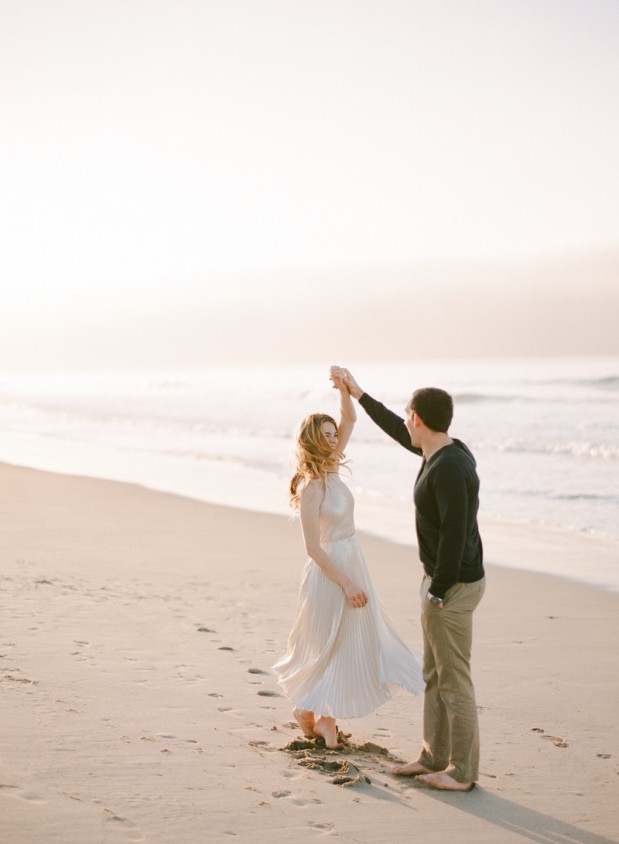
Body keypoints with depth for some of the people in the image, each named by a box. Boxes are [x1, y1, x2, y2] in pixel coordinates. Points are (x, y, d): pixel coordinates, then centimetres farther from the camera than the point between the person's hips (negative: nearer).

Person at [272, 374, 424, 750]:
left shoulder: (332, 469, 1)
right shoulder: (311, 486, -21)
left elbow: (350, 420, 6)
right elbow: (313, 548, -21)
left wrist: (345, 391, -13)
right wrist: (346, 584, -19)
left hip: (353, 563, 9)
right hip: (331, 571, -9)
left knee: (353, 642, 14)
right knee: (331, 645, 4)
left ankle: (323, 714, 25)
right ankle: (310, 711, 24)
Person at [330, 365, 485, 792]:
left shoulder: (449, 467, -23)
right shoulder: (441, 452, 9)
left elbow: (454, 534, -25)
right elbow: (394, 428, 26)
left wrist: (439, 592, -20)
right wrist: (356, 391, 33)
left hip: (454, 585, -11)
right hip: (440, 580, 11)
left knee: (454, 681, -3)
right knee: (434, 675, 18)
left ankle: (462, 772, 6)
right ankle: (434, 756, 29)